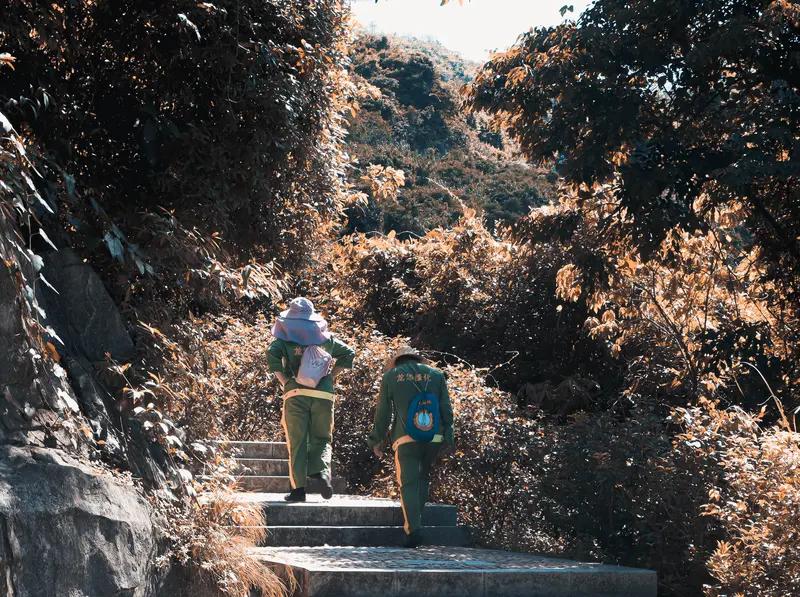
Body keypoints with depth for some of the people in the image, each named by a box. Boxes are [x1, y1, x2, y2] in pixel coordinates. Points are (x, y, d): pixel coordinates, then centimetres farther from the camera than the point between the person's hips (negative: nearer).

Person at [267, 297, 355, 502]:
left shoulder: (285, 337, 4)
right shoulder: (326, 338, 13)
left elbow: (272, 356, -12)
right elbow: (348, 353, 14)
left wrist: (284, 381, -6)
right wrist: (332, 376, 12)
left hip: (295, 394, -2)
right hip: (324, 395, 2)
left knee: (297, 442, 4)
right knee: (322, 438, 12)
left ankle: (298, 488, -1)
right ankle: (322, 470, -15)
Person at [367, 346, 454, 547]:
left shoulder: (391, 376, 10)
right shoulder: (436, 374, 15)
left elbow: (383, 412, 9)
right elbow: (446, 410, 10)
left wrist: (377, 440, 17)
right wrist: (448, 438, 13)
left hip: (406, 438, -2)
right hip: (434, 436, 2)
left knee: (408, 483, -2)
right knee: (423, 477, 21)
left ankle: (414, 528, -15)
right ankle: (415, 520, 16)